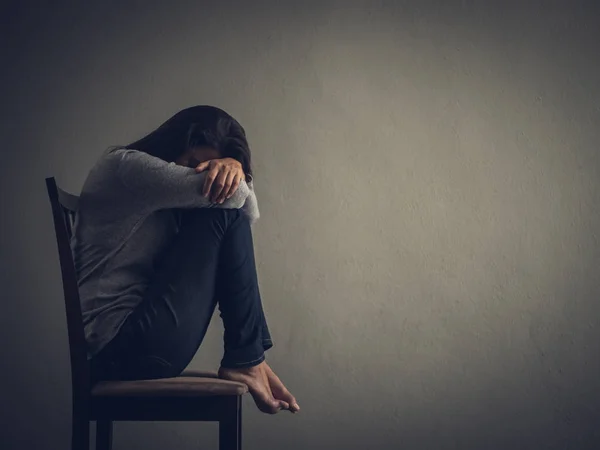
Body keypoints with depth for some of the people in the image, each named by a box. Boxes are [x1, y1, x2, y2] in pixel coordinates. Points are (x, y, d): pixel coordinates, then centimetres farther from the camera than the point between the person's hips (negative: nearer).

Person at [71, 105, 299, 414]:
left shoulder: (164, 199, 21)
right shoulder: (123, 166, -8)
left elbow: (249, 214, 13)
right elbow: (233, 199, -16)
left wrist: (233, 167, -6)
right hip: (121, 345, -10)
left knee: (231, 217, 7)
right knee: (224, 216, -11)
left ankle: (244, 361, 0)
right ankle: (247, 361, -6)